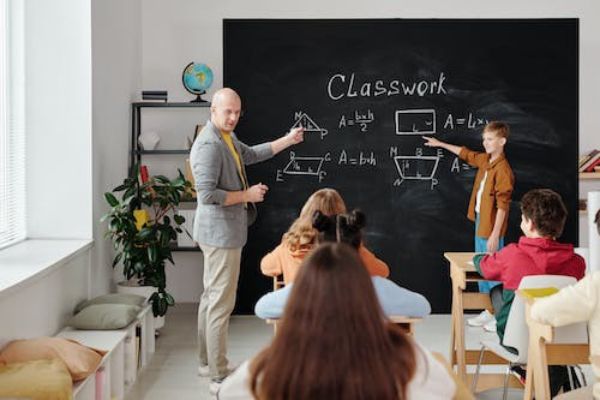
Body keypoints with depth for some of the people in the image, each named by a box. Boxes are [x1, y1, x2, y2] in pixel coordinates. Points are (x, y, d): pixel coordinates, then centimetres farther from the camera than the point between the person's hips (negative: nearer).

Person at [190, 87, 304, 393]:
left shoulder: (227, 139, 11)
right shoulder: (209, 145, -20)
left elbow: (251, 154, 29)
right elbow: (207, 194, -26)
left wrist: (289, 140, 28)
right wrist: (247, 195, -17)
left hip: (223, 232, 11)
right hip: (221, 233, -11)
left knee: (212, 298, 17)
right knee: (221, 303, -7)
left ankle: (208, 363, 28)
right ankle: (219, 377, -2)